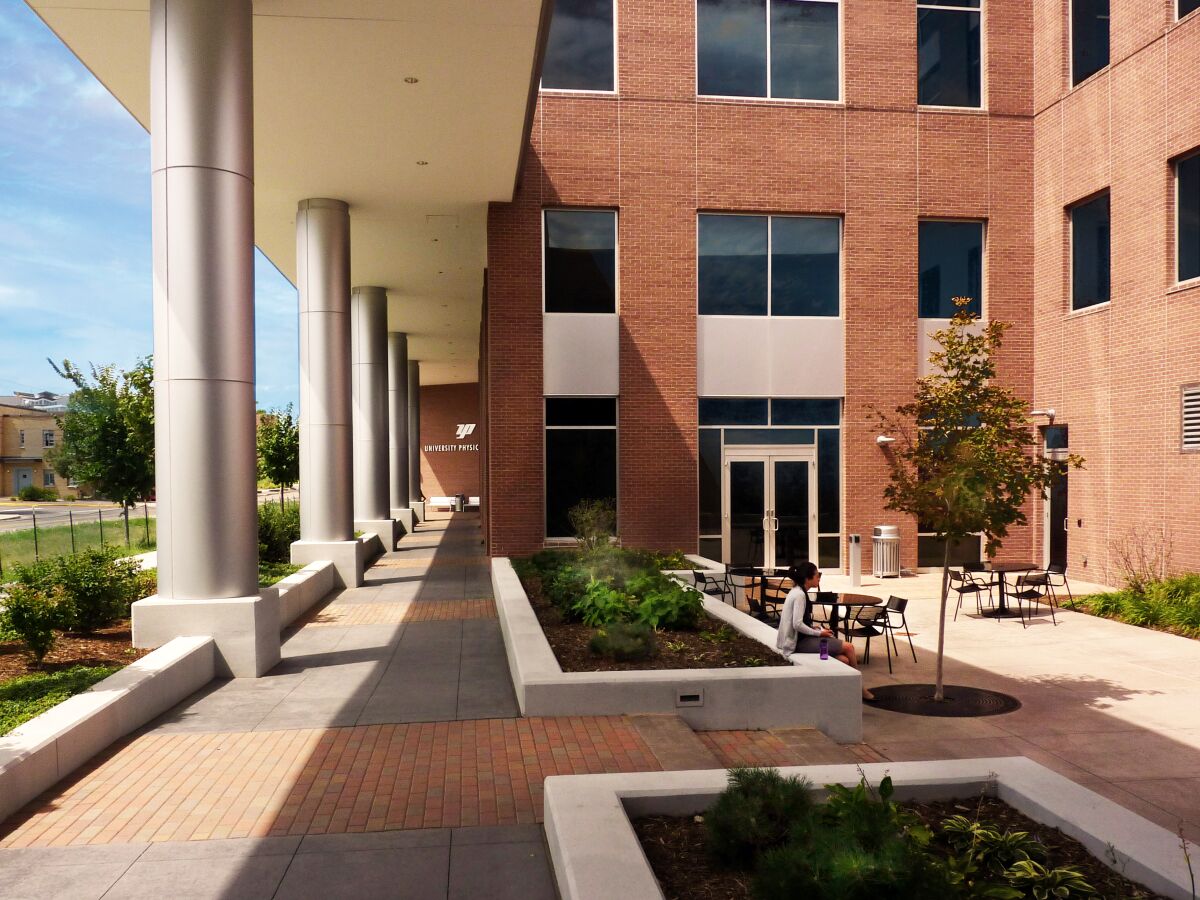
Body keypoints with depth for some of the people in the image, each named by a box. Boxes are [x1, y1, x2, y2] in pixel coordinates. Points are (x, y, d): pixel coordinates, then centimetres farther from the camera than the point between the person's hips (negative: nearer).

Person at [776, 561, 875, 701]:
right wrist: (819, 633, -12)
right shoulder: (799, 595, -17)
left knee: (844, 660, -4)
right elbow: (797, 625, -22)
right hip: (800, 641, -9)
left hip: (802, 638, 9)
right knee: (848, 647, -10)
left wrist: (815, 628, 5)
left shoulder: (797, 592, 12)